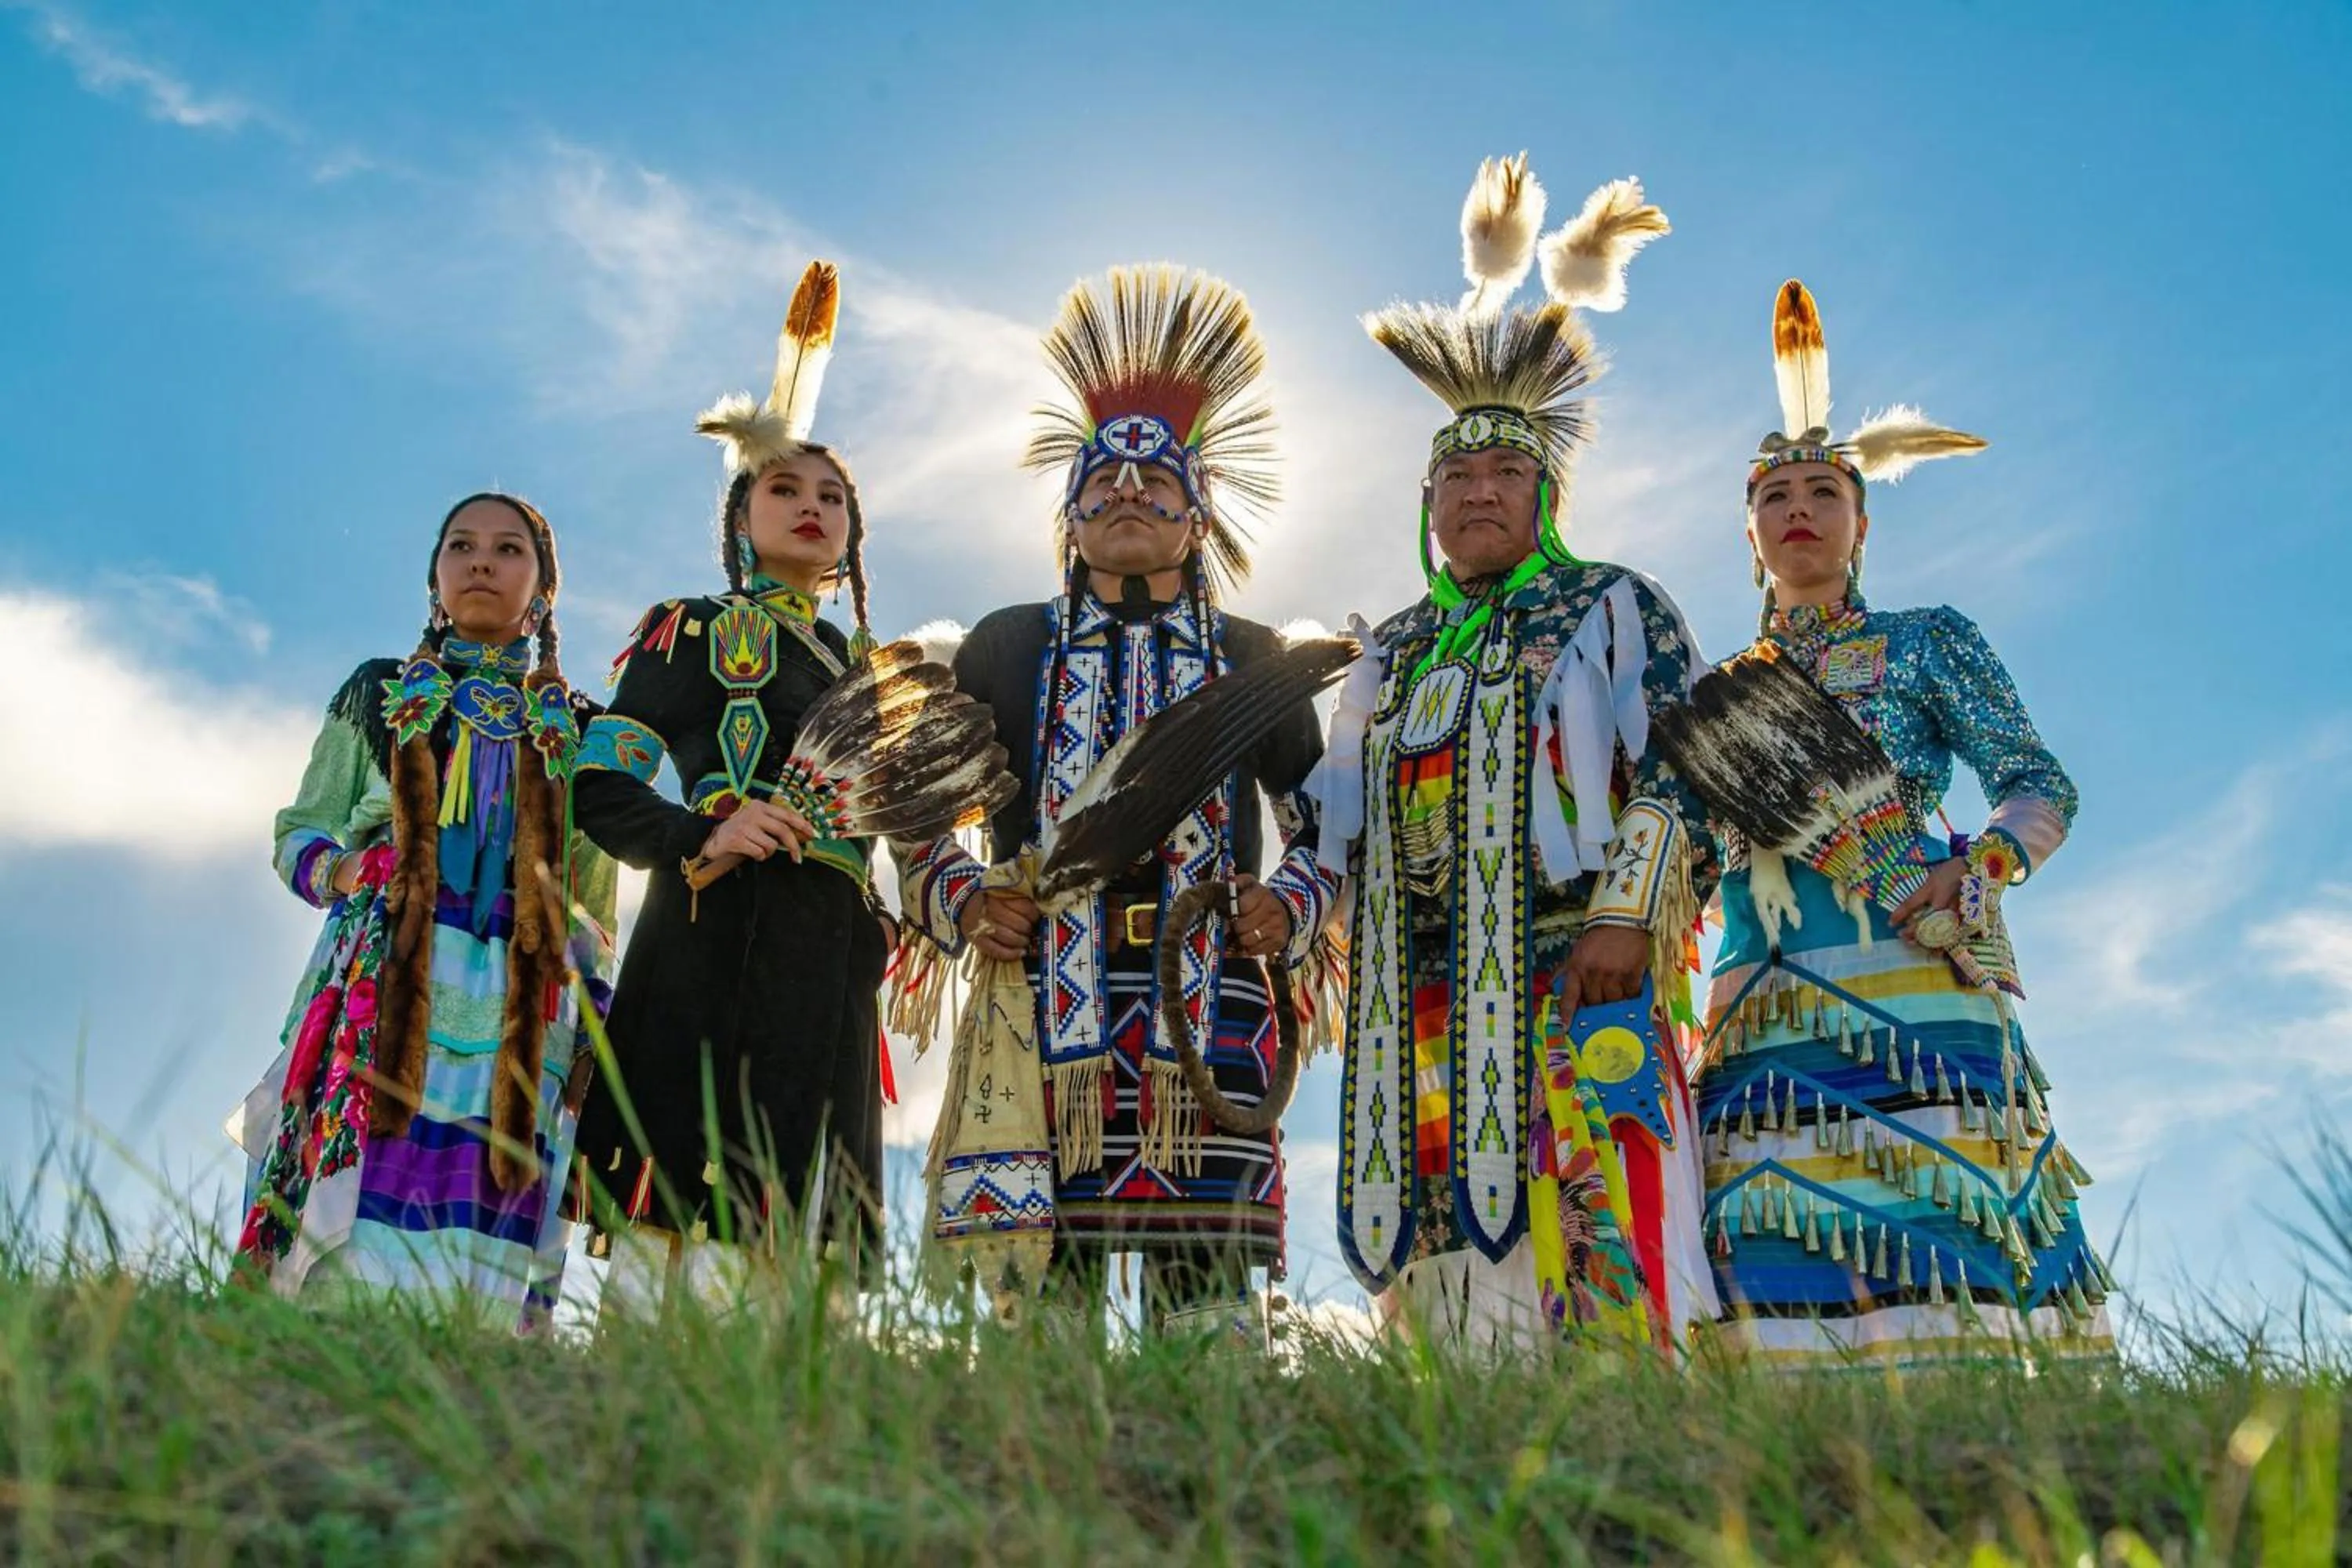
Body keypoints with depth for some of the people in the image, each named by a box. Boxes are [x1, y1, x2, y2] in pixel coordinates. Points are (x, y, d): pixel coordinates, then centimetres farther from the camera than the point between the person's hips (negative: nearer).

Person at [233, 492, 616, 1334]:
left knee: (474, 1270, -7)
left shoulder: (577, 728, 16)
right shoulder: (377, 694, 16)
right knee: (354, 1242, -11)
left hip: (518, 1009, 0)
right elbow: (296, 832, 16)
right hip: (382, 982, 0)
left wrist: (587, 1020, 7)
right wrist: (336, 869, -7)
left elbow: (594, 904, 16)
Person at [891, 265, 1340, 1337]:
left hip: (1209, 1004, 0)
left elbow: (1324, 819, 19)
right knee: (1036, 1288, -2)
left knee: (1206, 1282, -4)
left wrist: (1289, 908, 0)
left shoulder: (1251, 657, 18)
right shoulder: (1008, 644, 16)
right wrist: (962, 902, -2)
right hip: (1042, 995, 0)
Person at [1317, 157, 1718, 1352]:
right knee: (1449, 1270, 1)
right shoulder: (1391, 655, 22)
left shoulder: (1615, 610, 9)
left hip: (1581, 980, -4)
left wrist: (1630, 913, -13)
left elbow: (1680, 777, -1)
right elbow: (1345, 828, 21)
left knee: (1588, 1250, -12)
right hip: (1425, 999, 5)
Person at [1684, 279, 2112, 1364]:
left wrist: (1985, 862, -14)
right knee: (1781, 1282, -6)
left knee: (1939, 1251, -12)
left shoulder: (1925, 643, 13)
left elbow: (2042, 784, 6)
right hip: (1763, 1011, 3)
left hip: (1912, 987, -3)